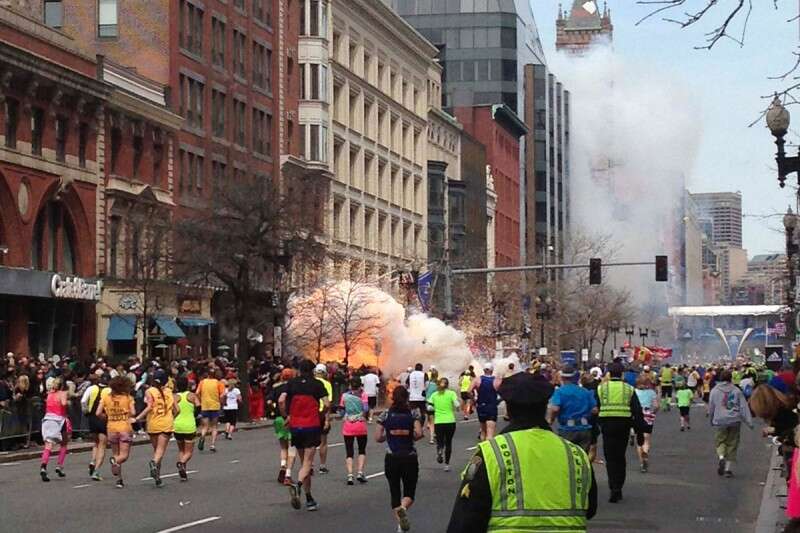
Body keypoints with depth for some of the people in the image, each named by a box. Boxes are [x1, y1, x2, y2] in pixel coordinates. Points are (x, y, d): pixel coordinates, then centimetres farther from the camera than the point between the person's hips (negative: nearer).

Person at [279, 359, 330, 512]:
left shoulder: (292, 383, 6)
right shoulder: (317, 384, 0)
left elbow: (281, 400, -7)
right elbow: (327, 404, -9)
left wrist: (286, 416, 5)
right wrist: (322, 416, 9)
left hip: (295, 426, 3)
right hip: (312, 426, -3)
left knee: (304, 462, 14)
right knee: (307, 463, -4)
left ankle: (309, 499, 16)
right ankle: (297, 485, -32)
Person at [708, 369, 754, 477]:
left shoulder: (715, 391, 3)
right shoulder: (736, 390, 3)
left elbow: (711, 407, 8)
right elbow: (744, 407, 0)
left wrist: (712, 420, 24)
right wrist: (749, 421, 0)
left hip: (720, 421, -1)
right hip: (735, 420, 1)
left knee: (720, 441, 12)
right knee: (732, 444, 8)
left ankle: (721, 457, -18)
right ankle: (728, 468, 6)